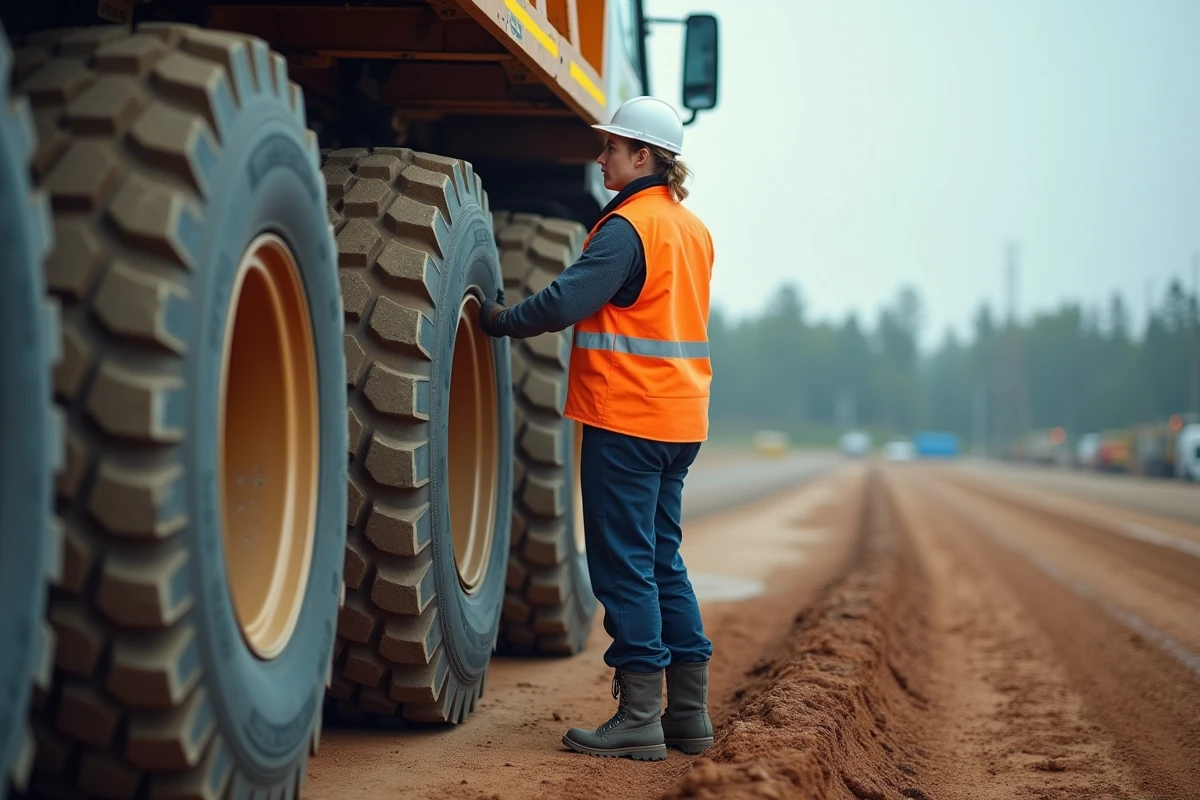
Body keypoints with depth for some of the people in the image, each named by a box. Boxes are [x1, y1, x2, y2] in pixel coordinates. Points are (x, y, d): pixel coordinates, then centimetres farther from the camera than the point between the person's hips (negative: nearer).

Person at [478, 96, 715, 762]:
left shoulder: (627, 227, -14)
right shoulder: (693, 229, 15)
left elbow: (564, 302, -19)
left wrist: (499, 321, -3)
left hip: (625, 419, -9)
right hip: (679, 421, 9)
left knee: (626, 566, -4)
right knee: (663, 562, 14)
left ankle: (639, 720, -1)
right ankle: (688, 713, 16)